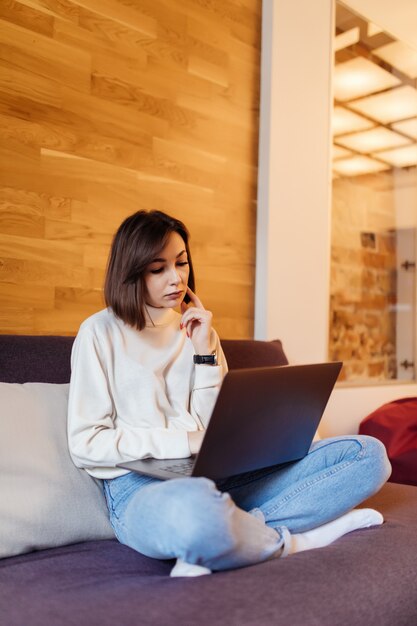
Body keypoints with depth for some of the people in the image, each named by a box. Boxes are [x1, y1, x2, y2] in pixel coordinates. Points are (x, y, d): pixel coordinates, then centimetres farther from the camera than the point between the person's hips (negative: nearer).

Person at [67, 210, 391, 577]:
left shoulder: (196, 329, 15)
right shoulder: (101, 333, 1)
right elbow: (85, 444, -5)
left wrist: (206, 350, 0)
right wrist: (187, 441, -12)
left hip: (213, 476, 5)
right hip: (139, 486, -5)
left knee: (369, 453, -6)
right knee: (194, 507, -44)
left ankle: (249, 528, -21)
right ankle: (290, 540, -12)